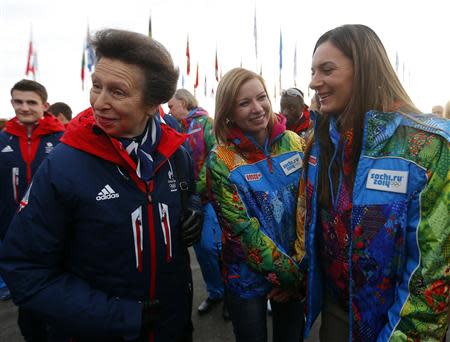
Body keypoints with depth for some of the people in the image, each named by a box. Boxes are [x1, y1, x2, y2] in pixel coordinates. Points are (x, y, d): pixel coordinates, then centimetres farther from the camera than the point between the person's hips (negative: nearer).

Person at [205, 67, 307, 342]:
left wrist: (300, 268, -7)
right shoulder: (221, 161, -17)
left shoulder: (293, 142, -6)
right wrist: (291, 274, -13)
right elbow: (245, 231, -18)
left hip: (297, 274, 4)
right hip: (247, 278, -3)